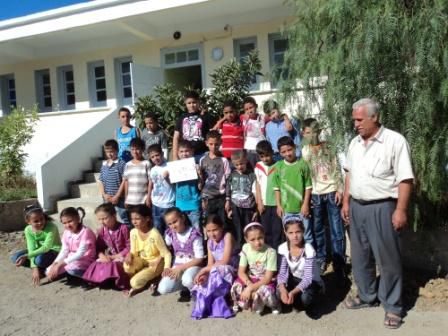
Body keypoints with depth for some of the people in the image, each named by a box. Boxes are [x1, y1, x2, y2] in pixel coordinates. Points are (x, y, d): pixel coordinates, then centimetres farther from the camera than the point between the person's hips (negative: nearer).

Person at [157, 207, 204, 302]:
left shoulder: (194, 234, -18)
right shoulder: (170, 233, -3)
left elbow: (199, 259, -17)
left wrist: (180, 268, -20)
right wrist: (167, 267, -6)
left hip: (193, 265, -4)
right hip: (177, 265, 5)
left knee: (187, 280, -39)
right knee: (162, 289, -18)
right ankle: (185, 286, 8)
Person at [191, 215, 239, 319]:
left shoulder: (227, 236, -13)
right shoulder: (209, 242, 7)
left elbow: (225, 261, -21)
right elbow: (210, 264, 1)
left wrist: (203, 270, -23)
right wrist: (204, 274, -22)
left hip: (230, 271, -6)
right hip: (215, 272, 6)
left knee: (215, 272, -33)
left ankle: (205, 306, -18)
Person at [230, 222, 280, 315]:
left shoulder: (270, 252, -19)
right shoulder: (245, 248, -9)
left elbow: (268, 278, -18)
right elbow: (241, 272, -7)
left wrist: (251, 288, -26)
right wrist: (249, 284, -26)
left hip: (265, 281, -2)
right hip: (249, 279, 3)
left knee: (265, 292, -36)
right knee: (235, 288, -28)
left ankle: (273, 305, -1)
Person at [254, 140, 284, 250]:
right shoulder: (258, 166, 3)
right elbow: (258, 185, 7)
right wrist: (259, 202, 3)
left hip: (277, 203, -3)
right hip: (264, 204, 3)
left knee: (277, 230, 2)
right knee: (266, 230, 13)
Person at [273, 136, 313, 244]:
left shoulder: (302, 164, -6)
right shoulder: (278, 166, 0)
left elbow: (308, 186, -4)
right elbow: (277, 187, 5)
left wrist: (306, 204, -7)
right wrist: (278, 205, 2)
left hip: (301, 207, -2)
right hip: (286, 208, 2)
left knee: (306, 235, 9)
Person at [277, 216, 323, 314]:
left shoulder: (308, 250, -26)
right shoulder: (283, 248, -14)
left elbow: (308, 278, -28)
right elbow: (282, 273, -14)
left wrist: (293, 292, -42)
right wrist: (283, 289, -35)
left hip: (311, 282, -3)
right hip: (294, 280, 3)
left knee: (304, 298, -34)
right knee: (279, 292, -27)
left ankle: (307, 305, 3)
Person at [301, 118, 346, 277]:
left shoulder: (328, 148, 6)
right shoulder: (303, 152, 5)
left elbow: (337, 170, 4)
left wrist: (339, 190, -5)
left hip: (332, 192, 0)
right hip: (315, 194, 0)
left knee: (337, 230, -1)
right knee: (317, 229, 7)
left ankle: (339, 264, 5)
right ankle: (320, 259, 20)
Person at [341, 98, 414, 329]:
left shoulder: (395, 141, -12)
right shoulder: (355, 143, 8)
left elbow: (405, 179, -13)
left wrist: (400, 210, -16)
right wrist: (346, 202, 12)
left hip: (382, 208, -6)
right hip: (357, 207, 6)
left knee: (388, 259, 4)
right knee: (360, 256, 16)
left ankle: (393, 307, 20)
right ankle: (366, 296, 34)